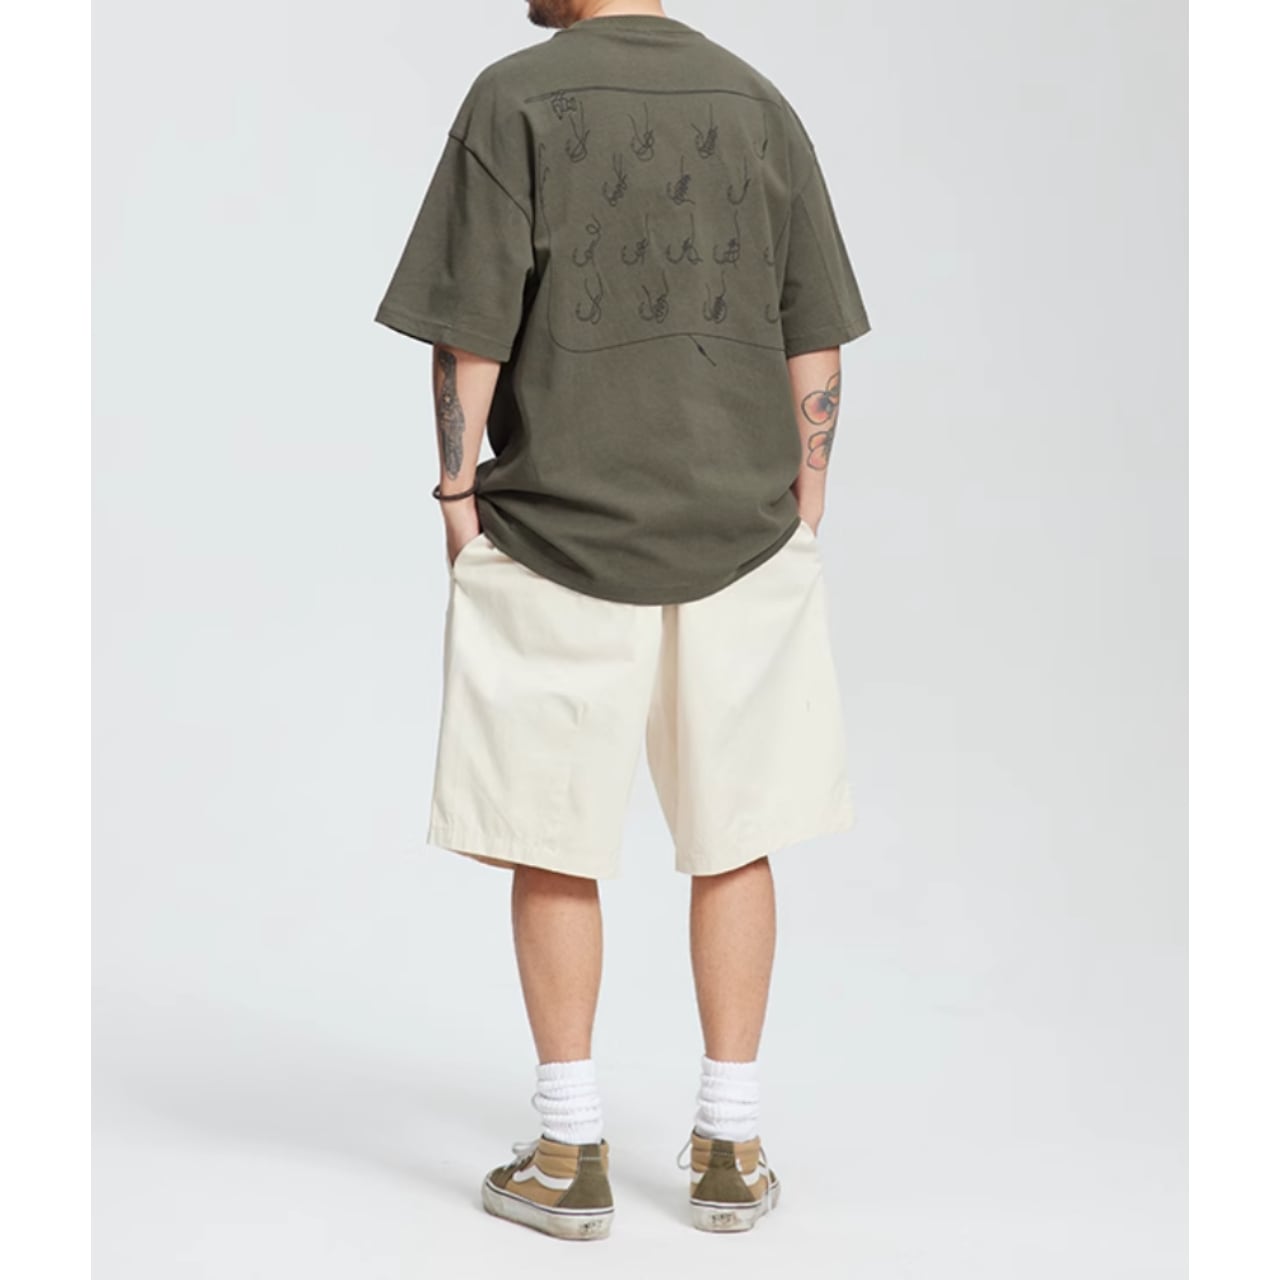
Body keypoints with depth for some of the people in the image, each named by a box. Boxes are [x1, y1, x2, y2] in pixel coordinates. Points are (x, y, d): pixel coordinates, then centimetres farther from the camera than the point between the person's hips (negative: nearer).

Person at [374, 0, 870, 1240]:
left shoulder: (514, 101, -7)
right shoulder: (759, 106, 4)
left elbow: (467, 335, -10)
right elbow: (815, 347, 4)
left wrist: (459, 502, 1)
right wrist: (799, 525, 11)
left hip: (554, 539, -3)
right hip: (741, 537, 3)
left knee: (551, 845, 8)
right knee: (732, 838, 11)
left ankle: (571, 1153, 14)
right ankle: (729, 1149, 16)